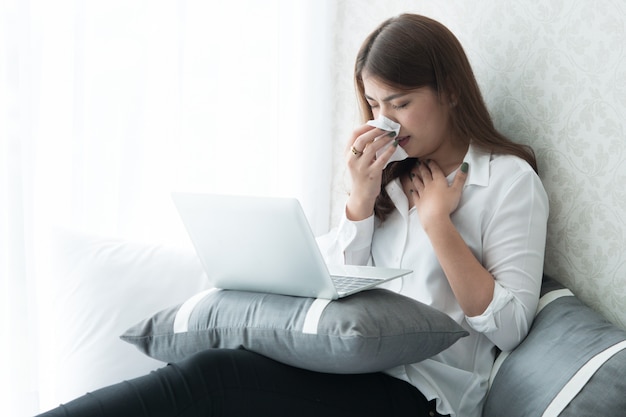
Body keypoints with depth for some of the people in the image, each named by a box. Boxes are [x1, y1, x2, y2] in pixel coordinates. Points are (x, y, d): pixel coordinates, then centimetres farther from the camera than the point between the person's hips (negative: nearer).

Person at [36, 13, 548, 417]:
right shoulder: (392, 172, 19)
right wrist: (361, 199, -2)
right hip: (359, 371, 6)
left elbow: (509, 327, -8)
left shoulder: (509, 180, 1)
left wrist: (438, 220, -10)